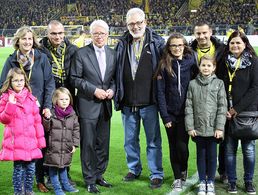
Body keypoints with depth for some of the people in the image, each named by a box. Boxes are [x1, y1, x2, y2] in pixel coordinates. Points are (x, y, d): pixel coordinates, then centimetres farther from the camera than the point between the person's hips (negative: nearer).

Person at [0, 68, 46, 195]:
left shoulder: (30, 98, 9)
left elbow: (37, 120, 10)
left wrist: (40, 139, 8)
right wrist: (11, 105, -18)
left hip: (30, 140, 3)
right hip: (15, 141, -3)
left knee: (31, 168, 8)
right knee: (18, 168, 0)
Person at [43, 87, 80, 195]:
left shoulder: (72, 115, 3)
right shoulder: (52, 113, -8)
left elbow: (76, 130, 8)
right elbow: (46, 128, -7)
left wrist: (74, 144, 4)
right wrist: (46, 118, -25)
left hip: (66, 148, 3)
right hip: (54, 147, -3)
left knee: (63, 166, 18)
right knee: (53, 167, 5)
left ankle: (65, 184, 31)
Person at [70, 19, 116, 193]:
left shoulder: (112, 54, 9)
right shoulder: (81, 53, -4)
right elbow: (75, 79, -6)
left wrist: (112, 89, -5)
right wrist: (94, 90, -14)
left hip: (106, 105, 5)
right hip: (88, 105, -4)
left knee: (103, 143, 11)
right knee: (88, 144, 0)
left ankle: (99, 176, 25)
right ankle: (90, 180, 11)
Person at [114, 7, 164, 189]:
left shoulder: (157, 42, -2)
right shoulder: (122, 44, 7)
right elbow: (117, 71, 11)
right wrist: (117, 94, 4)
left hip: (149, 101, -3)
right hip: (128, 102, 4)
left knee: (153, 140, 5)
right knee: (130, 140, 15)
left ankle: (156, 174, 16)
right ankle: (134, 169, 32)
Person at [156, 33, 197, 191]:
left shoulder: (191, 62, 0)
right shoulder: (164, 65, -1)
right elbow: (160, 92, -3)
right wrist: (165, 116, -8)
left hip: (186, 112, -1)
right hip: (170, 113, 1)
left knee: (182, 145, -6)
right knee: (173, 147, 7)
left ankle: (183, 170, 23)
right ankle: (178, 177, 24)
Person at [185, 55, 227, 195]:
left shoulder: (219, 83, 0)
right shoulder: (193, 84, 4)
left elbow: (222, 107, -3)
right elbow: (189, 107, 2)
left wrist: (219, 127, -8)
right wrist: (190, 127, -4)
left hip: (213, 128, -1)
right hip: (198, 128, 1)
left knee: (212, 155, 6)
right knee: (201, 155, 10)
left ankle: (210, 182, 19)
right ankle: (202, 182, 21)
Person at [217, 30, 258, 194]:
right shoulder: (224, 62, 7)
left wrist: (237, 108, -10)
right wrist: (226, 110, -5)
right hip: (228, 113, 2)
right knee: (230, 148, 5)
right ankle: (232, 181, 17)